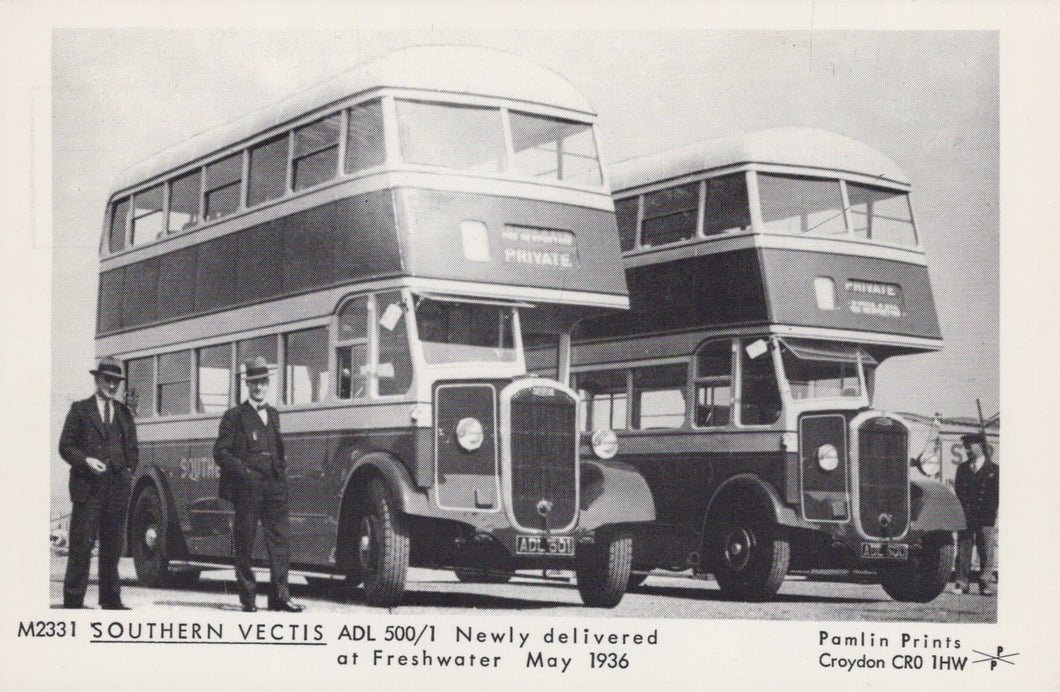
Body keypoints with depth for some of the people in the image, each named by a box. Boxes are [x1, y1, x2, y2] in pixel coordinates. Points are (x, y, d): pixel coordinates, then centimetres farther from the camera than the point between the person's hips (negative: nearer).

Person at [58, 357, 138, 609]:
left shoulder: (124, 413, 18)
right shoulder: (80, 409, 7)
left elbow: (132, 449, 23)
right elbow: (66, 446, 3)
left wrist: (128, 472, 8)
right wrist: (86, 460, -13)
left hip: (118, 485, 4)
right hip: (88, 485, -4)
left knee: (113, 543, 5)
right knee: (82, 542, -6)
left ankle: (111, 599, 10)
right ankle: (73, 599, -4)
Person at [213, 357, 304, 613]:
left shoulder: (273, 415, 19)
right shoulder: (234, 417, 3)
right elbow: (220, 452, -1)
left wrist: (282, 475, 9)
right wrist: (242, 471, -14)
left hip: (274, 486, 4)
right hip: (246, 489, -4)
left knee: (279, 540, -2)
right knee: (244, 543, 1)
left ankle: (280, 595, 1)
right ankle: (248, 597, 8)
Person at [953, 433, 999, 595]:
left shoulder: (993, 469, 5)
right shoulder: (962, 469, 15)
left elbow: (998, 495, 3)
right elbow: (957, 491, 13)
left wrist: (995, 515, -7)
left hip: (986, 518, -2)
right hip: (965, 518, 2)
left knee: (986, 553, 0)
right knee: (963, 551, 0)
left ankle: (985, 584, 6)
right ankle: (961, 584, 3)